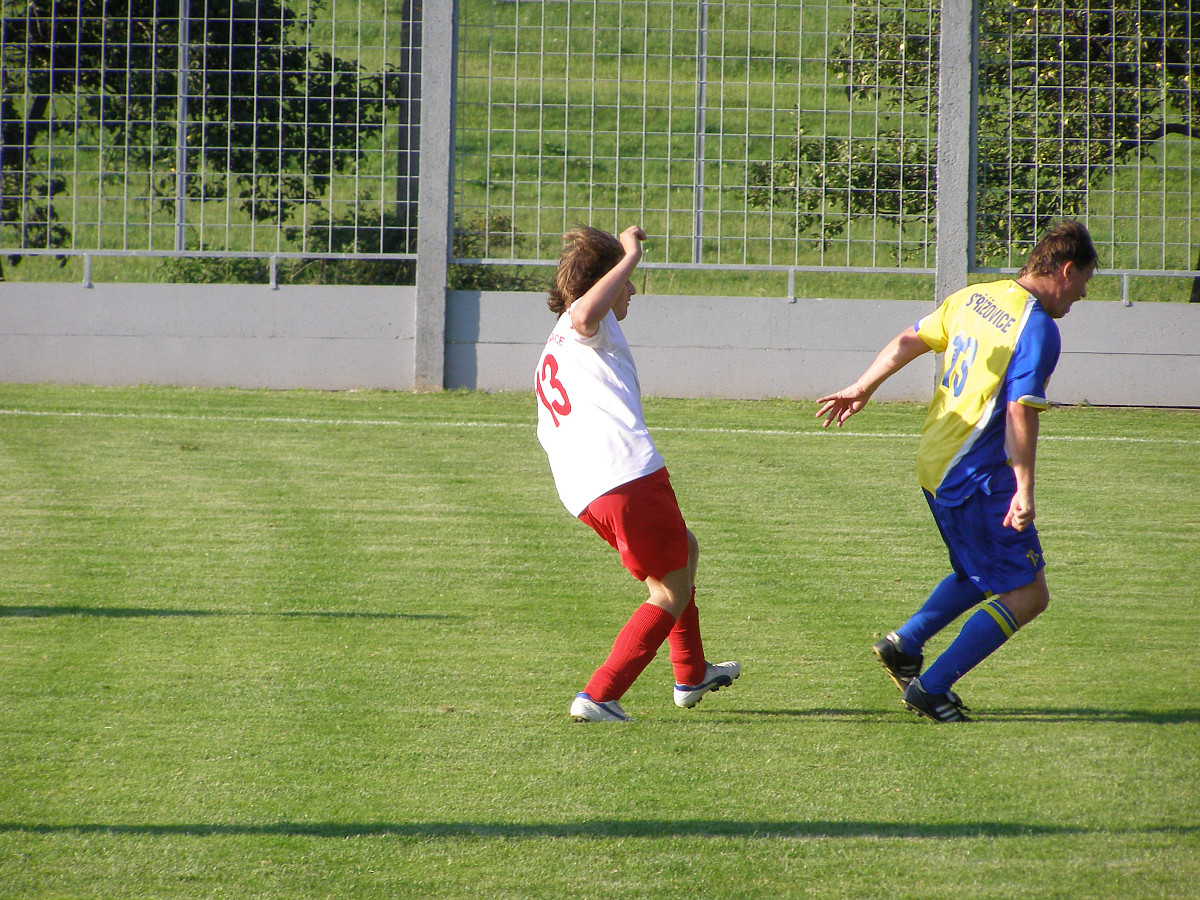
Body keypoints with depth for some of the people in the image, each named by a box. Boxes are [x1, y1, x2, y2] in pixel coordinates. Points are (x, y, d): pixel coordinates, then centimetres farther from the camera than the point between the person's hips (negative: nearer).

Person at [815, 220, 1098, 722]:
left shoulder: (973, 298, 8)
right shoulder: (1038, 330, -17)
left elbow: (909, 341, 14)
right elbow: (1020, 412, -24)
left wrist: (862, 389, 25)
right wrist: (1024, 491, -24)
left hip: (933, 467, 9)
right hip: (980, 479, -9)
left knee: (983, 575, 27)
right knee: (1027, 595, -4)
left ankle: (904, 644, 18)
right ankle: (931, 688, -5)